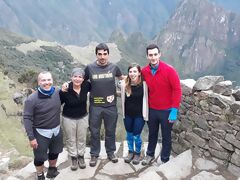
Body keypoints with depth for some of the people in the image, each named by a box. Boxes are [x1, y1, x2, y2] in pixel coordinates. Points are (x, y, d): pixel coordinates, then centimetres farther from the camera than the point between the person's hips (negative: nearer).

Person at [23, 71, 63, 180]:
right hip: (41, 133, -4)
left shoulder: (58, 93, -9)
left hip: (57, 130, 4)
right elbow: (27, 118, -18)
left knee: (54, 152, 23)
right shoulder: (31, 99, -21)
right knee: (40, 157, 11)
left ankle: (52, 168, 50)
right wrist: (31, 137, -19)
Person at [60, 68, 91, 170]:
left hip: (83, 117, 3)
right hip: (69, 119, -2)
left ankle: (81, 157, 39)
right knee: (71, 140, 14)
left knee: (81, 139, 18)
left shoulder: (86, 86, -15)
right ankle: (73, 158, 35)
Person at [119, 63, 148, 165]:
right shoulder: (124, 84, -11)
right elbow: (123, 99, 2)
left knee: (136, 136, 6)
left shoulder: (143, 84, -16)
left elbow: (145, 99, -7)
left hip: (139, 114, -2)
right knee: (129, 134, 17)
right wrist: (123, 113, 7)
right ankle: (130, 152, 39)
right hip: (127, 114, 3)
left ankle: (138, 153, 31)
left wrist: (145, 115, -4)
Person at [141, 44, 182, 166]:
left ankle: (164, 160, 29)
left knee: (166, 136, 12)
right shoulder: (144, 71, -4)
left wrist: (174, 110, -17)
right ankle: (150, 155, 40)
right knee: (152, 134, 20)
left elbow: (177, 90, -15)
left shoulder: (169, 70, -17)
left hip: (166, 111, -3)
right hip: (152, 110, 4)